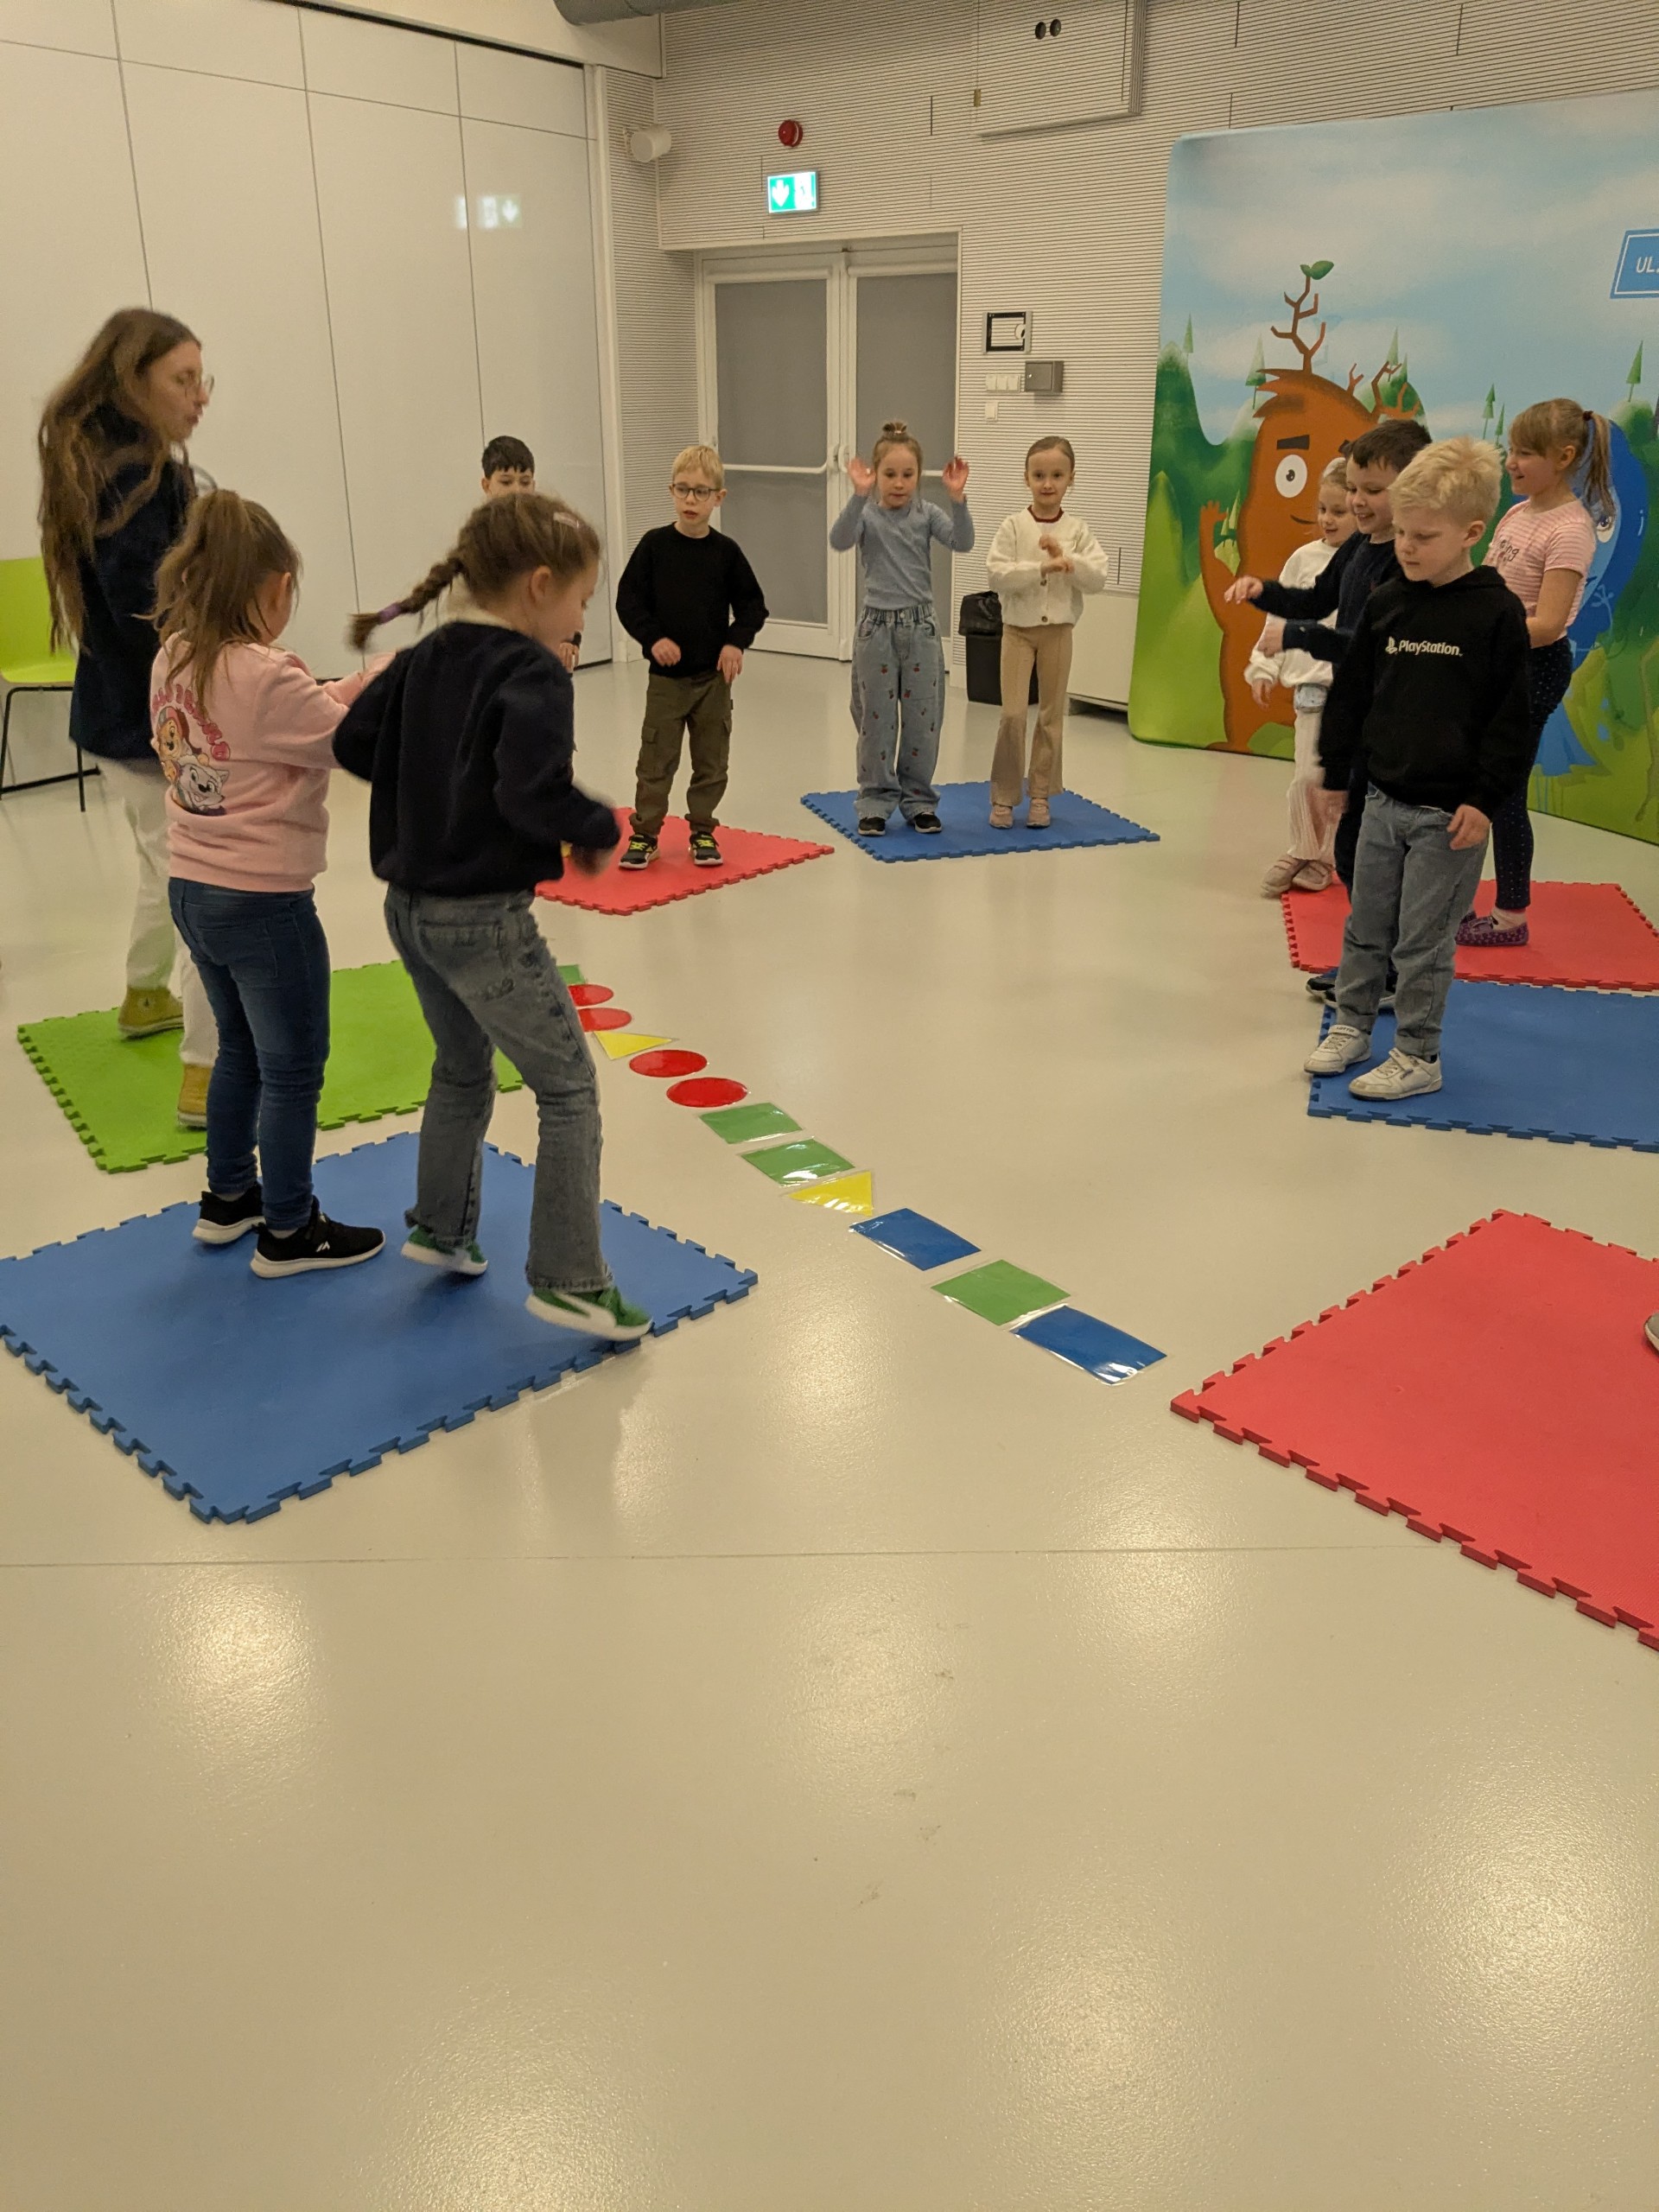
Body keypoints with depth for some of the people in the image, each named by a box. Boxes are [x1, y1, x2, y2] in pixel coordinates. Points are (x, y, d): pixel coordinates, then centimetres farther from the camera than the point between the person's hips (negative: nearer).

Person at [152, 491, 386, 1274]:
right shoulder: (265, 675, -21)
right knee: (293, 1069, 6)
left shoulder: (173, 659, 3)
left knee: (241, 1049, 24)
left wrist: (348, 688, 3)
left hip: (193, 889, 8)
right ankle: (288, 1231, 18)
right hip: (264, 902, -8)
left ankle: (228, 1196, 37)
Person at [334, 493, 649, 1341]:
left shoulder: (425, 658, 7)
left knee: (462, 1070, 26)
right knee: (568, 1087, 2)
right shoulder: (533, 676, -17)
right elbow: (534, 795, -29)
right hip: (483, 921, -8)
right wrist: (599, 828, -12)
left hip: (411, 909, 9)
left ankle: (440, 1228, 39)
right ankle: (567, 1278, 5)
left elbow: (352, 743, 9)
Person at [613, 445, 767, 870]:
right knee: (656, 760, 3)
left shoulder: (726, 551, 0)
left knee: (712, 761, 8)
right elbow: (628, 599, -2)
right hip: (666, 675, -1)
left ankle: (703, 831, 22)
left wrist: (736, 642, -11)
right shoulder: (654, 545, -3)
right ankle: (645, 834, 14)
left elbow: (752, 604, 5)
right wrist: (653, 638, -15)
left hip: (714, 675, 1)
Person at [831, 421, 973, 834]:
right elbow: (839, 540, -24)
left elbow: (963, 542, -14)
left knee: (922, 719, 6)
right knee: (876, 720, 5)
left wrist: (957, 498, -28)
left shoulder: (927, 513, 1)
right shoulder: (866, 514, -4)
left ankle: (918, 801, 18)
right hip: (877, 625, -1)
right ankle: (876, 801, 16)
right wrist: (859, 495, -36)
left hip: (920, 625, 2)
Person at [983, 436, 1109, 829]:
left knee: (1052, 714, 7)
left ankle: (1040, 795, 16)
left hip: (1058, 630, 2)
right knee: (1013, 713, -7)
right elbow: (995, 575, -15)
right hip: (1019, 629, -2)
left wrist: (1064, 558, -20)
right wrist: (1041, 568, -23)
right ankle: (1004, 797, 5)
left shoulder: (1077, 529, 0)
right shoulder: (1013, 526, -5)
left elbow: (1098, 578, -7)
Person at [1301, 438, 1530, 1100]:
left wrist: (1485, 799, -14)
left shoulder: (1497, 612, -10)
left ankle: (1418, 1057, 15)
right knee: (1365, 926, 14)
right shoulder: (1385, 605, 4)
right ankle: (1351, 1026, 30)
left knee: (1423, 942, 2)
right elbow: (1352, 692, 11)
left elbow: (1511, 717, -10)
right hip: (1383, 798, 5)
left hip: (1449, 813, -5)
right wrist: (1336, 770, 13)